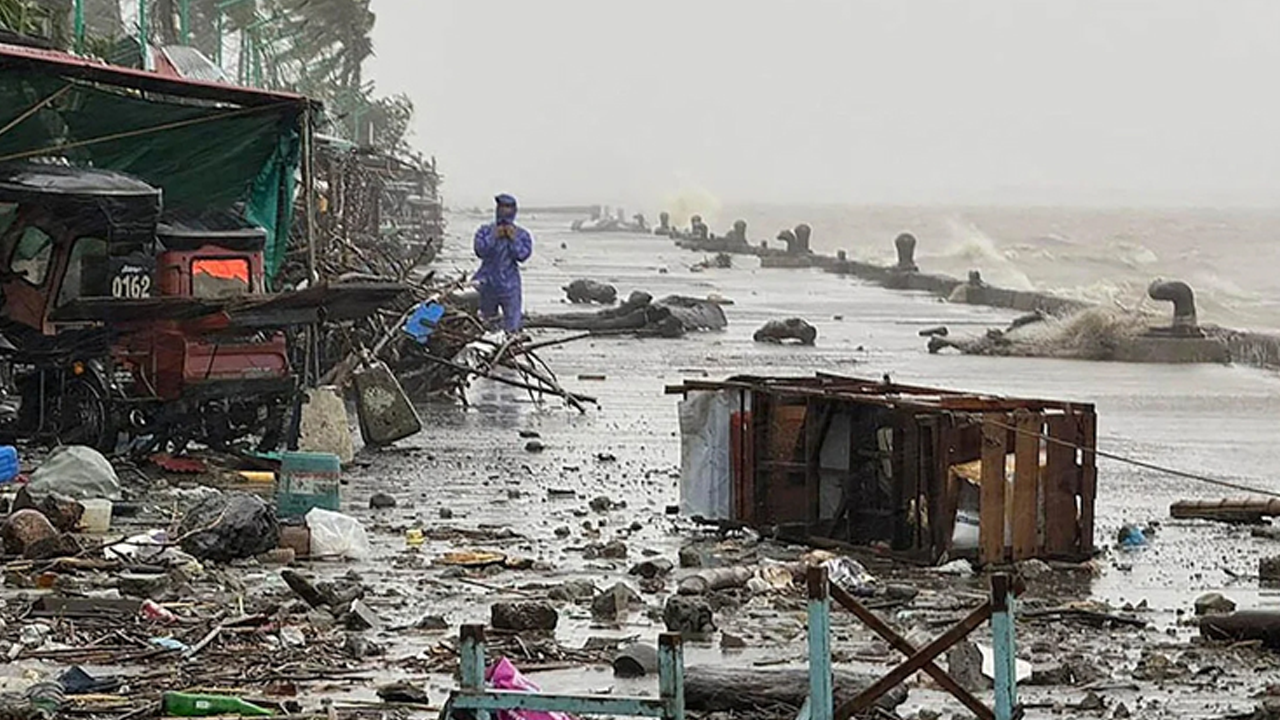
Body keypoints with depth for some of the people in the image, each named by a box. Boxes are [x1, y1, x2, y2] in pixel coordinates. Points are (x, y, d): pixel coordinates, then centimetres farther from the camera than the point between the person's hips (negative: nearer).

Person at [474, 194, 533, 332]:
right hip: (487, 283, 1)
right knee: (487, 325, 16)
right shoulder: (485, 231, 2)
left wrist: (513, 239, -19)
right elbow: (480, 251, -13)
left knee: (512, 328, -2)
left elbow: (522, 255, -12)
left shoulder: (522, 235, 1)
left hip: (510, 287, -1)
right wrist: (494, 237, -19)